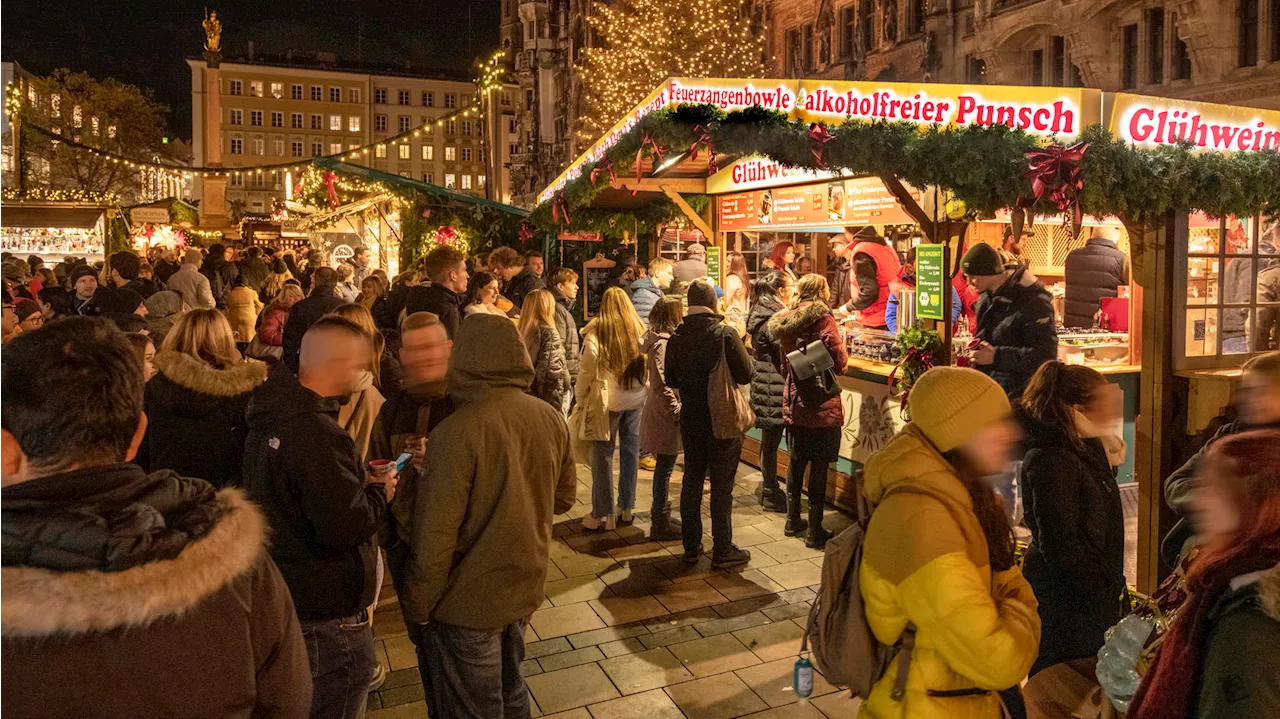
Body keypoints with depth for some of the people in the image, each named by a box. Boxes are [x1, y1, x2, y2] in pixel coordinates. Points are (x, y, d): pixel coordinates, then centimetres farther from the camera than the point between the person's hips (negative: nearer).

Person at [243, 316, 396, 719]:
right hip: (329, 616, -10)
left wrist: (362, 484, 4)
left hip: (283, 595, 10)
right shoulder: (318, 434, -28)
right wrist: (380, 493, -11)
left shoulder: (269, 421, 3)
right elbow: (344, 527, -29)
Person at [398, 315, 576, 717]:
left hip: (466, 604, -5)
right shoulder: (550, 419, -7)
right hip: (526, 589, 6)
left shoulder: (456, 432, -24)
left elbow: (436, 535, -22)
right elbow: (564, 497, 7)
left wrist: (416, 609, -9)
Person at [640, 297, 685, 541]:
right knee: (664, 468, -2)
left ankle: (661, 516, 30)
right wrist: (676, 412, -19)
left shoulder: (665, 339, 13)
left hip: (664, 413, 10)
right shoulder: (661, 343, -19)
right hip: (664, 416, -10)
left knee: (664, 468, 18)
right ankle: (660, 525, 8)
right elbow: (661, 385, -24)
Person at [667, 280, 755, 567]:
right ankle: (722, 550, 12)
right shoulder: (725, 333, -16)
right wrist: (746, 352, 6)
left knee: (691, 482, 14)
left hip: (690, 419, 4)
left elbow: (671, 380, 6)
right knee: (722, 487, 4)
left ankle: (691, 546, 22)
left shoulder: (676, 338, -2)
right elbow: (746, 374, -12)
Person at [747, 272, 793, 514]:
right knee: (771, 441, 0)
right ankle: (772, 495, 10)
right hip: (773, 388, -10)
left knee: (769, 440, 18)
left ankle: (769, 489, 29)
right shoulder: (771, 319, -20)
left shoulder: (764, 312, 12)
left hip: (765, 384, 10)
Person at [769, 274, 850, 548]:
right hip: (822, 406, -6)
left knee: (796, 462, 17)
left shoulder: (785, 321, 5)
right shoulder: (823, 320, -13)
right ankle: (814, 532, 7)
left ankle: (793, 521, 28)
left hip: (793, 403, 6)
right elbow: (840, 364, -10)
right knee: (819, 466, 1)